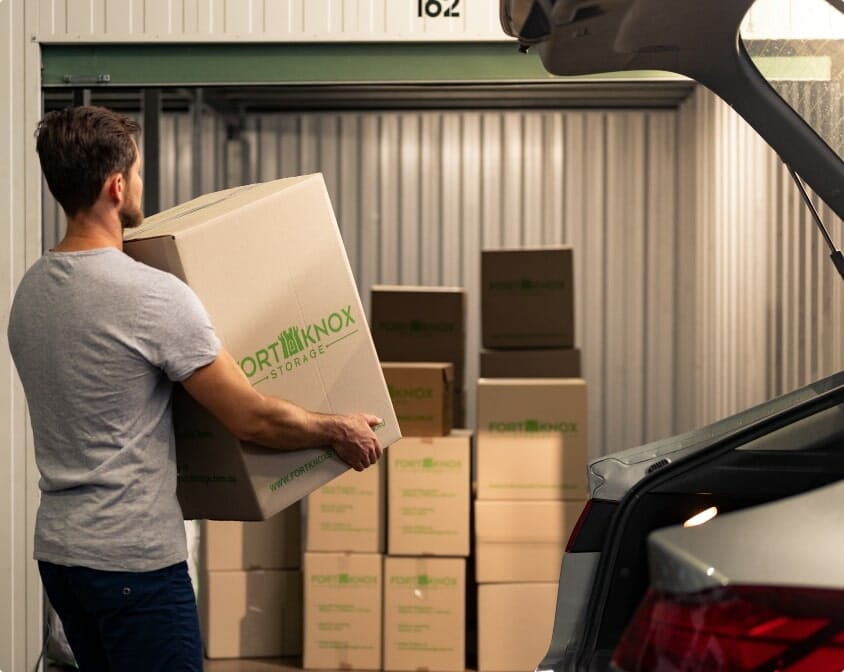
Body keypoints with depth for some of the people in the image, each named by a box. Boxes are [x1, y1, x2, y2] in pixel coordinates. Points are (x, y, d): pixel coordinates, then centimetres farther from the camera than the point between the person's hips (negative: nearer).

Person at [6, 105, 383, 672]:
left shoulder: (29, 291, 7)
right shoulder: (152, 296, -20)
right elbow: (253, 419, -17)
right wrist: (341, 431, 1)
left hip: (57, 548, 9)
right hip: (133, 558, -9)